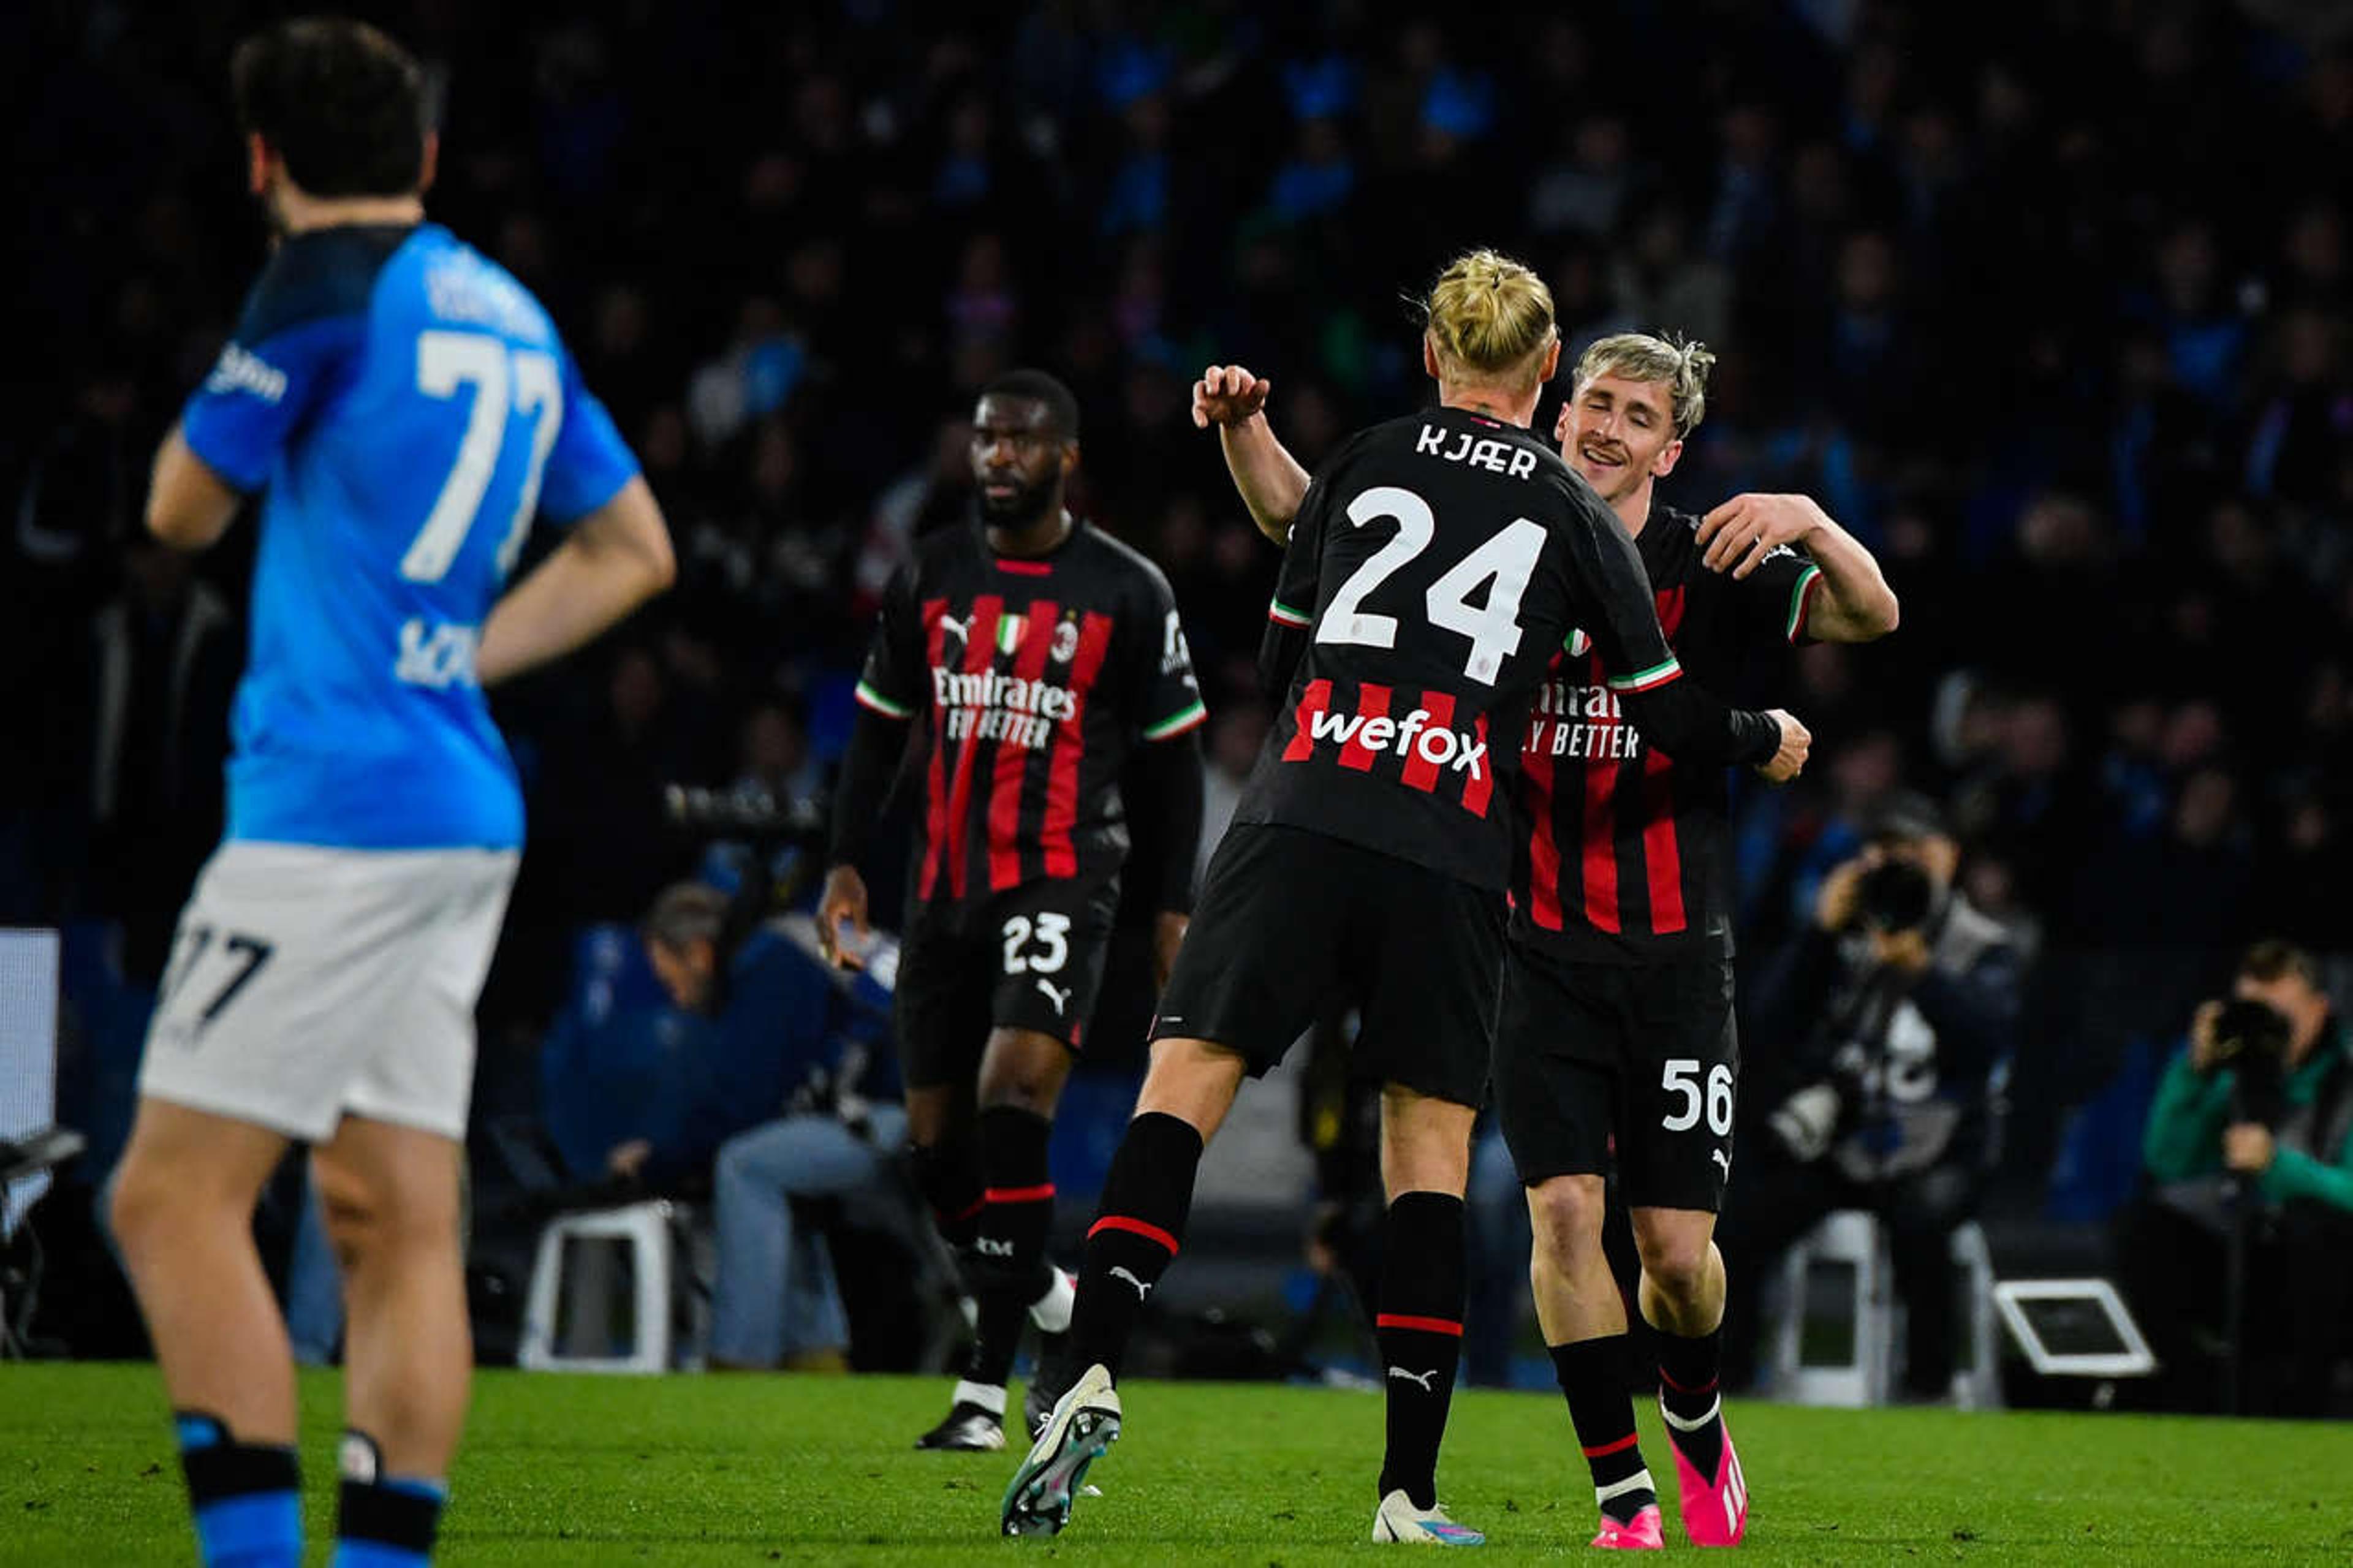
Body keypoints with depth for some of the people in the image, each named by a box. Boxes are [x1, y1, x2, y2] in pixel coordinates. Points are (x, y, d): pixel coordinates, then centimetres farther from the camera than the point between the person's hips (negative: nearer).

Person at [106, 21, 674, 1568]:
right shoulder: (512, 314, 15)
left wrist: (237, 396, 20)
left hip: (333, 798, -8)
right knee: (397, 1220, 7)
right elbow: (636, 550, 24)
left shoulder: (329, 285, -8)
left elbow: (184, 507, 2)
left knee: (175, 1197, -9)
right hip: (465, 812, 8)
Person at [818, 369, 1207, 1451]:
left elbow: (1171, 756, 4)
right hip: (948, 884, 5)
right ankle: (1047, 1300, 30)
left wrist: (1172, 905, 2)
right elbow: (881, 727, 16)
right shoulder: (933, 577, 9)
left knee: (1012, 1093, -22)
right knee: (935, 1139, 4)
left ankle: (987, 1383, -19)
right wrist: (845, 864, 7)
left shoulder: (1126, 593, -2)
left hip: (1062, 884, -5)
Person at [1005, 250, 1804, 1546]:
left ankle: (1092, 1377, -23)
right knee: (1429, 1146, 6)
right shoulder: (1575, 516, 10)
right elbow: (1670, 713, 12)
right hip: (1451, 856, 0)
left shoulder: (1362, 464, 12)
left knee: (1184, 1084, -3)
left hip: (1298, 819, 0)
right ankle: (1410, 1494, 3)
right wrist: (1766, 743, 32)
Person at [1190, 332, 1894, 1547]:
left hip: (1674, 954, -1)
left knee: (1675, 1246, -2)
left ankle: (1695, 1418, 31)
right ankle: (1624, 1501, -5)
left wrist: (1811, 525, -31)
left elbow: (1870, 616, -12)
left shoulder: (1710, 571, -1)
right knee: (1563, 1212, -13)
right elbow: (1297, 516, 8)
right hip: (1537, 947, 1)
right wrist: (1244, 424, -11)